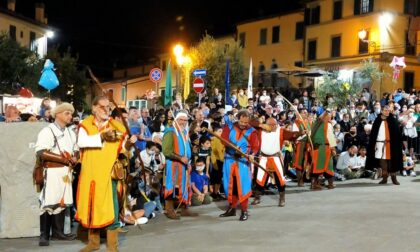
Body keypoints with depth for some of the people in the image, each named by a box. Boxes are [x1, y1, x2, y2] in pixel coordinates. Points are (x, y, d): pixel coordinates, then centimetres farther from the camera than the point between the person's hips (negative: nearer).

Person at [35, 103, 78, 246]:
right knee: (49, 203, -5)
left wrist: (74, 159, -3)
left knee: (62, 202, 10)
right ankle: (44, 235, 2)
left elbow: (76, 151, 21)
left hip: (66, 171, 7)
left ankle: (58, 232, 18)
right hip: (53, 172, -7)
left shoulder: (70, 133, 17)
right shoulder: (47, 131, -7)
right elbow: (41, 153, -17)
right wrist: (63, 159, -16)